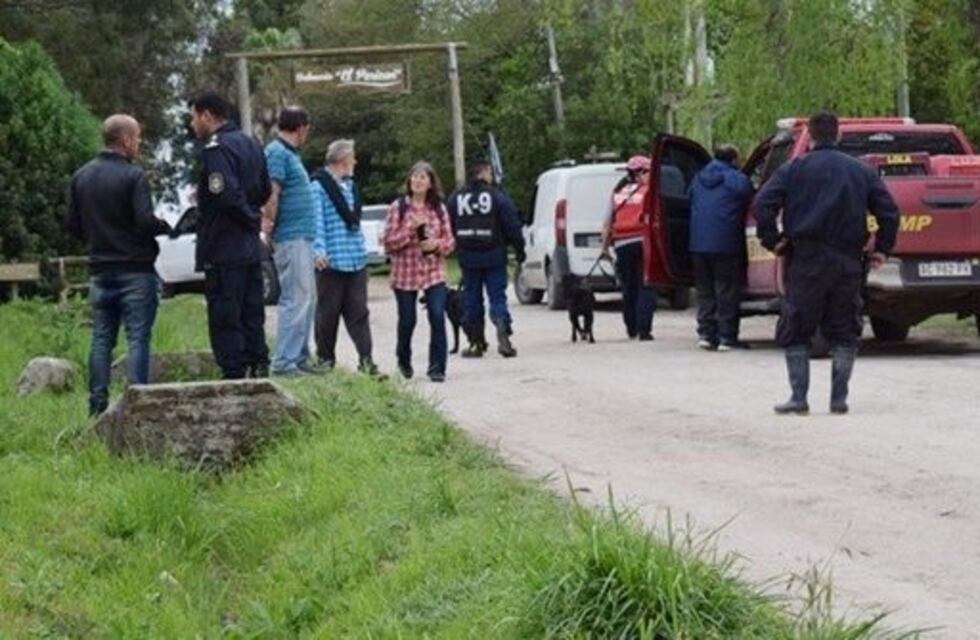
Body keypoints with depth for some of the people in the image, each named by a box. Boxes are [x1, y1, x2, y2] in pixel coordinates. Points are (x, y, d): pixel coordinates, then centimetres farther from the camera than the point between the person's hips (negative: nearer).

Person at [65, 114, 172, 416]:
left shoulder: (81, 176, 6)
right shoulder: (133, 176, -13)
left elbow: (72, 224, 8)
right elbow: (145, 221, -19)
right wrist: (167, 227, 0)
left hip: (100, 271, 6)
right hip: (135, 270, -6)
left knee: (101, 339, 9)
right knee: (138, 338, -2)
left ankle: (97, 405, 8)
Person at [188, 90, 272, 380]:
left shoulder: (216, 149, -16)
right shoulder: (250, 144, 14)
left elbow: (226, 195, -25)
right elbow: (265, 191, 21)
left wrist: (247, 219, -9)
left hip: (223, 251, -9)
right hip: (251, 249, 9)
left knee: (225, 320, -5)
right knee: (252, 316, 13)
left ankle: (234, 375, -6)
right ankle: (258, 369, 16)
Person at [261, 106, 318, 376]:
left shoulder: (289, 154, 18)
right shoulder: (277, 153, -13)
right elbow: (271, 194, -21)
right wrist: (270, 225, -18)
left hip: (302, 237, 10)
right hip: (291, 237, -10)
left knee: (308, 298, 14)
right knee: (296, 299, -10)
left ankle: (299, 357, 20)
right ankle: (284, 362, -10)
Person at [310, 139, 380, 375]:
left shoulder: (350, 186, 16)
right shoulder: (319, 186, -8)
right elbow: (317, 220, -14)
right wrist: (319, 249, -22)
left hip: (356, 258, 7)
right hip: (332, 259, -7)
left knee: (358, 311, 3)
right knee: (328, 311, 3)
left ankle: (365, 358, 1)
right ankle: (325, 358, 12)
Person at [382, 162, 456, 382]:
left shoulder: (439, 208, 7)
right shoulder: (398, 208, 0)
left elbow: (450, 241, 9)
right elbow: (389, 241, -4)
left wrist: (437, 244, -12)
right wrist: (411, 228, -16)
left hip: (434, 272, 1)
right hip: (405, 273, -1)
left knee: (438, 317, -13)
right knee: (407, 320, 6)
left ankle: (437, 368, -9)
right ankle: (404, 360, 32)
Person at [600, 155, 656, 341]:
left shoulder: (617, 193, 14)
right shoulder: (648, 191, -1)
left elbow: (607, 224, 15)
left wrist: (605, 247, 19)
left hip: (622, 245, 5)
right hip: (642, 242, -5)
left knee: (629, 289, 15)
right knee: (646, 288, -3)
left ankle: (632, 329, 21)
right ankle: (643, 330, -12)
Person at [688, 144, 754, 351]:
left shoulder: (698, 179, 14)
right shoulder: (738, 180, -5)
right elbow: (750, 207, -1)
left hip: (698, 243, 5)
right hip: (725, 245, -5)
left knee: (704, 290, 12)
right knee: (727, 291, 0)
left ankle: (706, 334, 8)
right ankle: (727, 337, -2)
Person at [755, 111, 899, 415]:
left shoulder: (793, 169, 0)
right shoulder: (862, 171, 8)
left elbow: (763, 205, -11)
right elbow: (889, 210, 4)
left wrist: (772, 240, -1)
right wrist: (882, 247, 12)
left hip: (806, 263, -2)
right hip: (848, 261, 2)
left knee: (795, 333, 6)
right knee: (844, 333, 10)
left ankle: (799, 397, -1)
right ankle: (839, 398, 6)